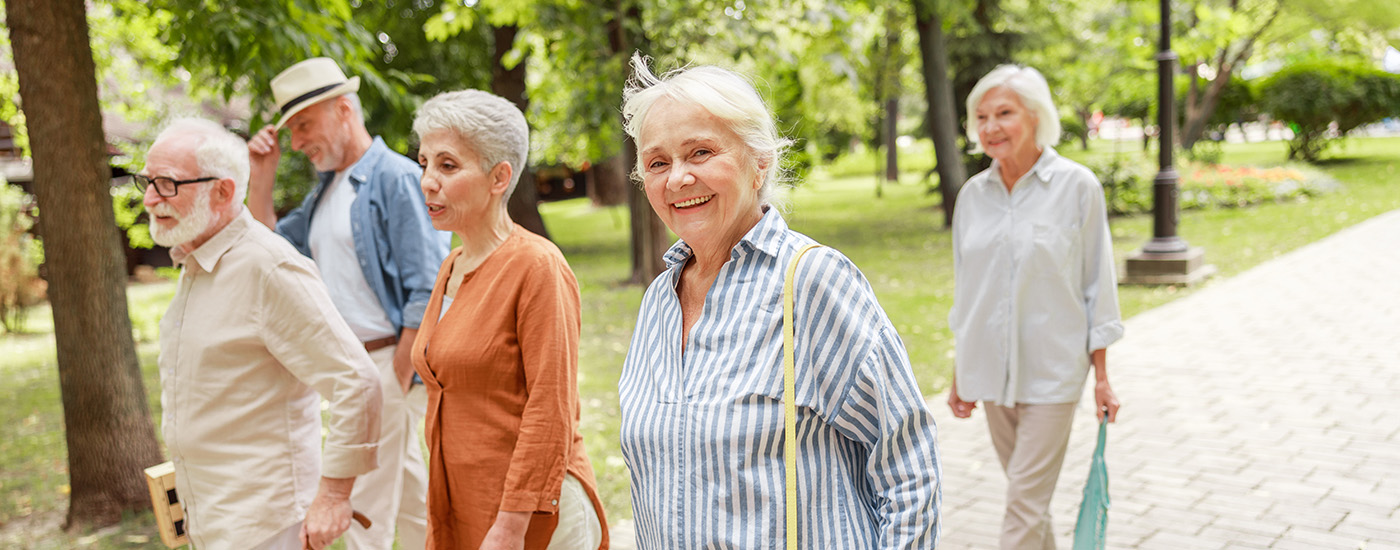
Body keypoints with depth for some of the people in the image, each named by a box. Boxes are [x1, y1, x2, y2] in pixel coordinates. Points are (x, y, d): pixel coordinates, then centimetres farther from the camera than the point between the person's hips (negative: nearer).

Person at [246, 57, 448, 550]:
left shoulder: (395, 178, -13)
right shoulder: (326, 189, 14)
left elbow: (426, 293, -18)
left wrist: (397, 380, -18)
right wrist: (262, 178, 9)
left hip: (386, 362, -9)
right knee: (411, 500, 18)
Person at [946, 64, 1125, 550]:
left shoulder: (1077, 186, -7)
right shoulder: (973, 195, 5)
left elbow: (1097, 284, -3)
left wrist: (1102, 377, -3)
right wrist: (961, 374, 13)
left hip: (1052, 369, -4)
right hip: (989, 370, 5)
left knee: (1025, 502, -5)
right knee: (1028, 495, 17)